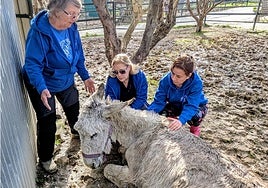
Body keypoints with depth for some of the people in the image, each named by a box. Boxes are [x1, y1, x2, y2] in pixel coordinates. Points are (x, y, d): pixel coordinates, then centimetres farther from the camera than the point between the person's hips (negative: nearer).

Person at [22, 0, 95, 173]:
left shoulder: (71, 28, -11)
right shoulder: (39, 31, -30)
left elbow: (79, 55, 1)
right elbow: (33, 64, -30)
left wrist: (85, 76, 2)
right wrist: (41, 89, -43)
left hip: (66, 80, 6)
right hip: (43, 84, -6)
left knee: (74, 109, 23)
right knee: (47, 122, 2)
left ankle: (77, 132, 56)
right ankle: (45, 158, 25)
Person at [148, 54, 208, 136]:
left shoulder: (196, 83, -35)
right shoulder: (166, 80, -27)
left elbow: (191, 106, -43)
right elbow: (159, 101, -26)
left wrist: (181, 120, -62)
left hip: (196, 106, -2)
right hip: (176, 105, 3)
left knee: (194, 116, -36)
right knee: (161, 110, -26)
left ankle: (195, 128, 3)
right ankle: (174, 125, 8)